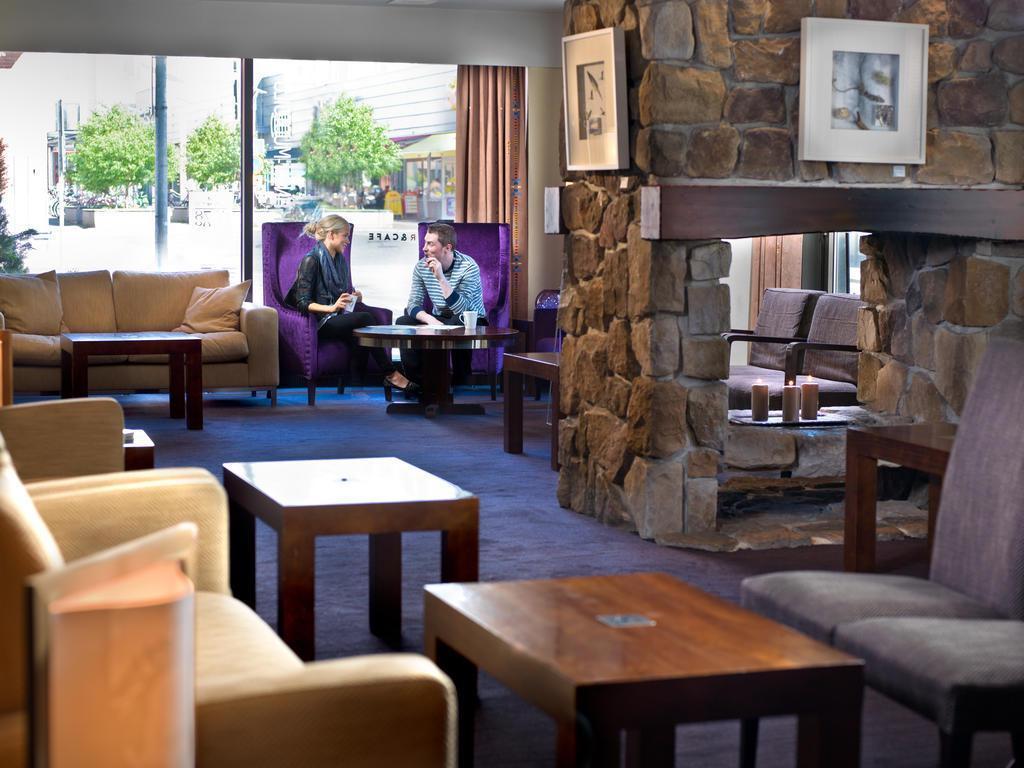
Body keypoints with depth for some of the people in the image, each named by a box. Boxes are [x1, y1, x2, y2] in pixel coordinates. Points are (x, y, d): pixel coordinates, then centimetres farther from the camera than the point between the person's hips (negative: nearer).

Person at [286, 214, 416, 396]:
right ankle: (391, 373, -23)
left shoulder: (340, 260, 17)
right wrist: (332, 308, -25)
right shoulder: (311, 260, -7)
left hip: (337, 318, 7)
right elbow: (303, 303, -13)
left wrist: (354, 297, 5)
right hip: (319, 323, -7)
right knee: (364, 318, -28)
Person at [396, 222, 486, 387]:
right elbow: (413, 305, -10)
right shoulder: (421, 266, -7)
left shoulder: (469, 267, -22)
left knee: (459, 324, -38)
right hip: (438, 319, 5)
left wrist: (440, 277, -38)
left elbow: (460, 309, -31)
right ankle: (417, 379, -13)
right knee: (402, 322, -17)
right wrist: (431, 320, -31)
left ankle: (460, 382, -19)